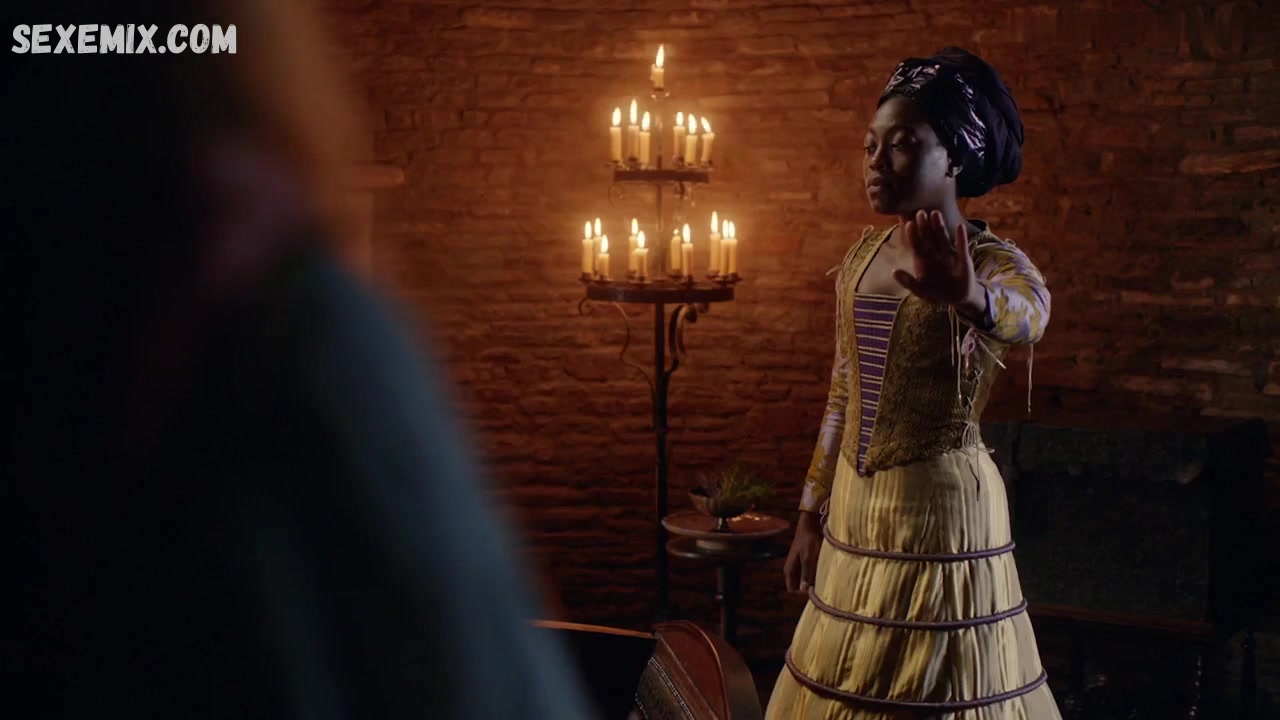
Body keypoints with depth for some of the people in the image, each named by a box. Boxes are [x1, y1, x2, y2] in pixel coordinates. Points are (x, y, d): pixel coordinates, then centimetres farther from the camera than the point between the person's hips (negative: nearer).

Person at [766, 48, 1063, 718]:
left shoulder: (995, 261, -11)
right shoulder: (864, 253, 8)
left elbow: (1025, 316, -36)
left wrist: (969, 298, -60)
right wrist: (812, 516, 13)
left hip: (941, 512, -6)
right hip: (857, 512, 6)